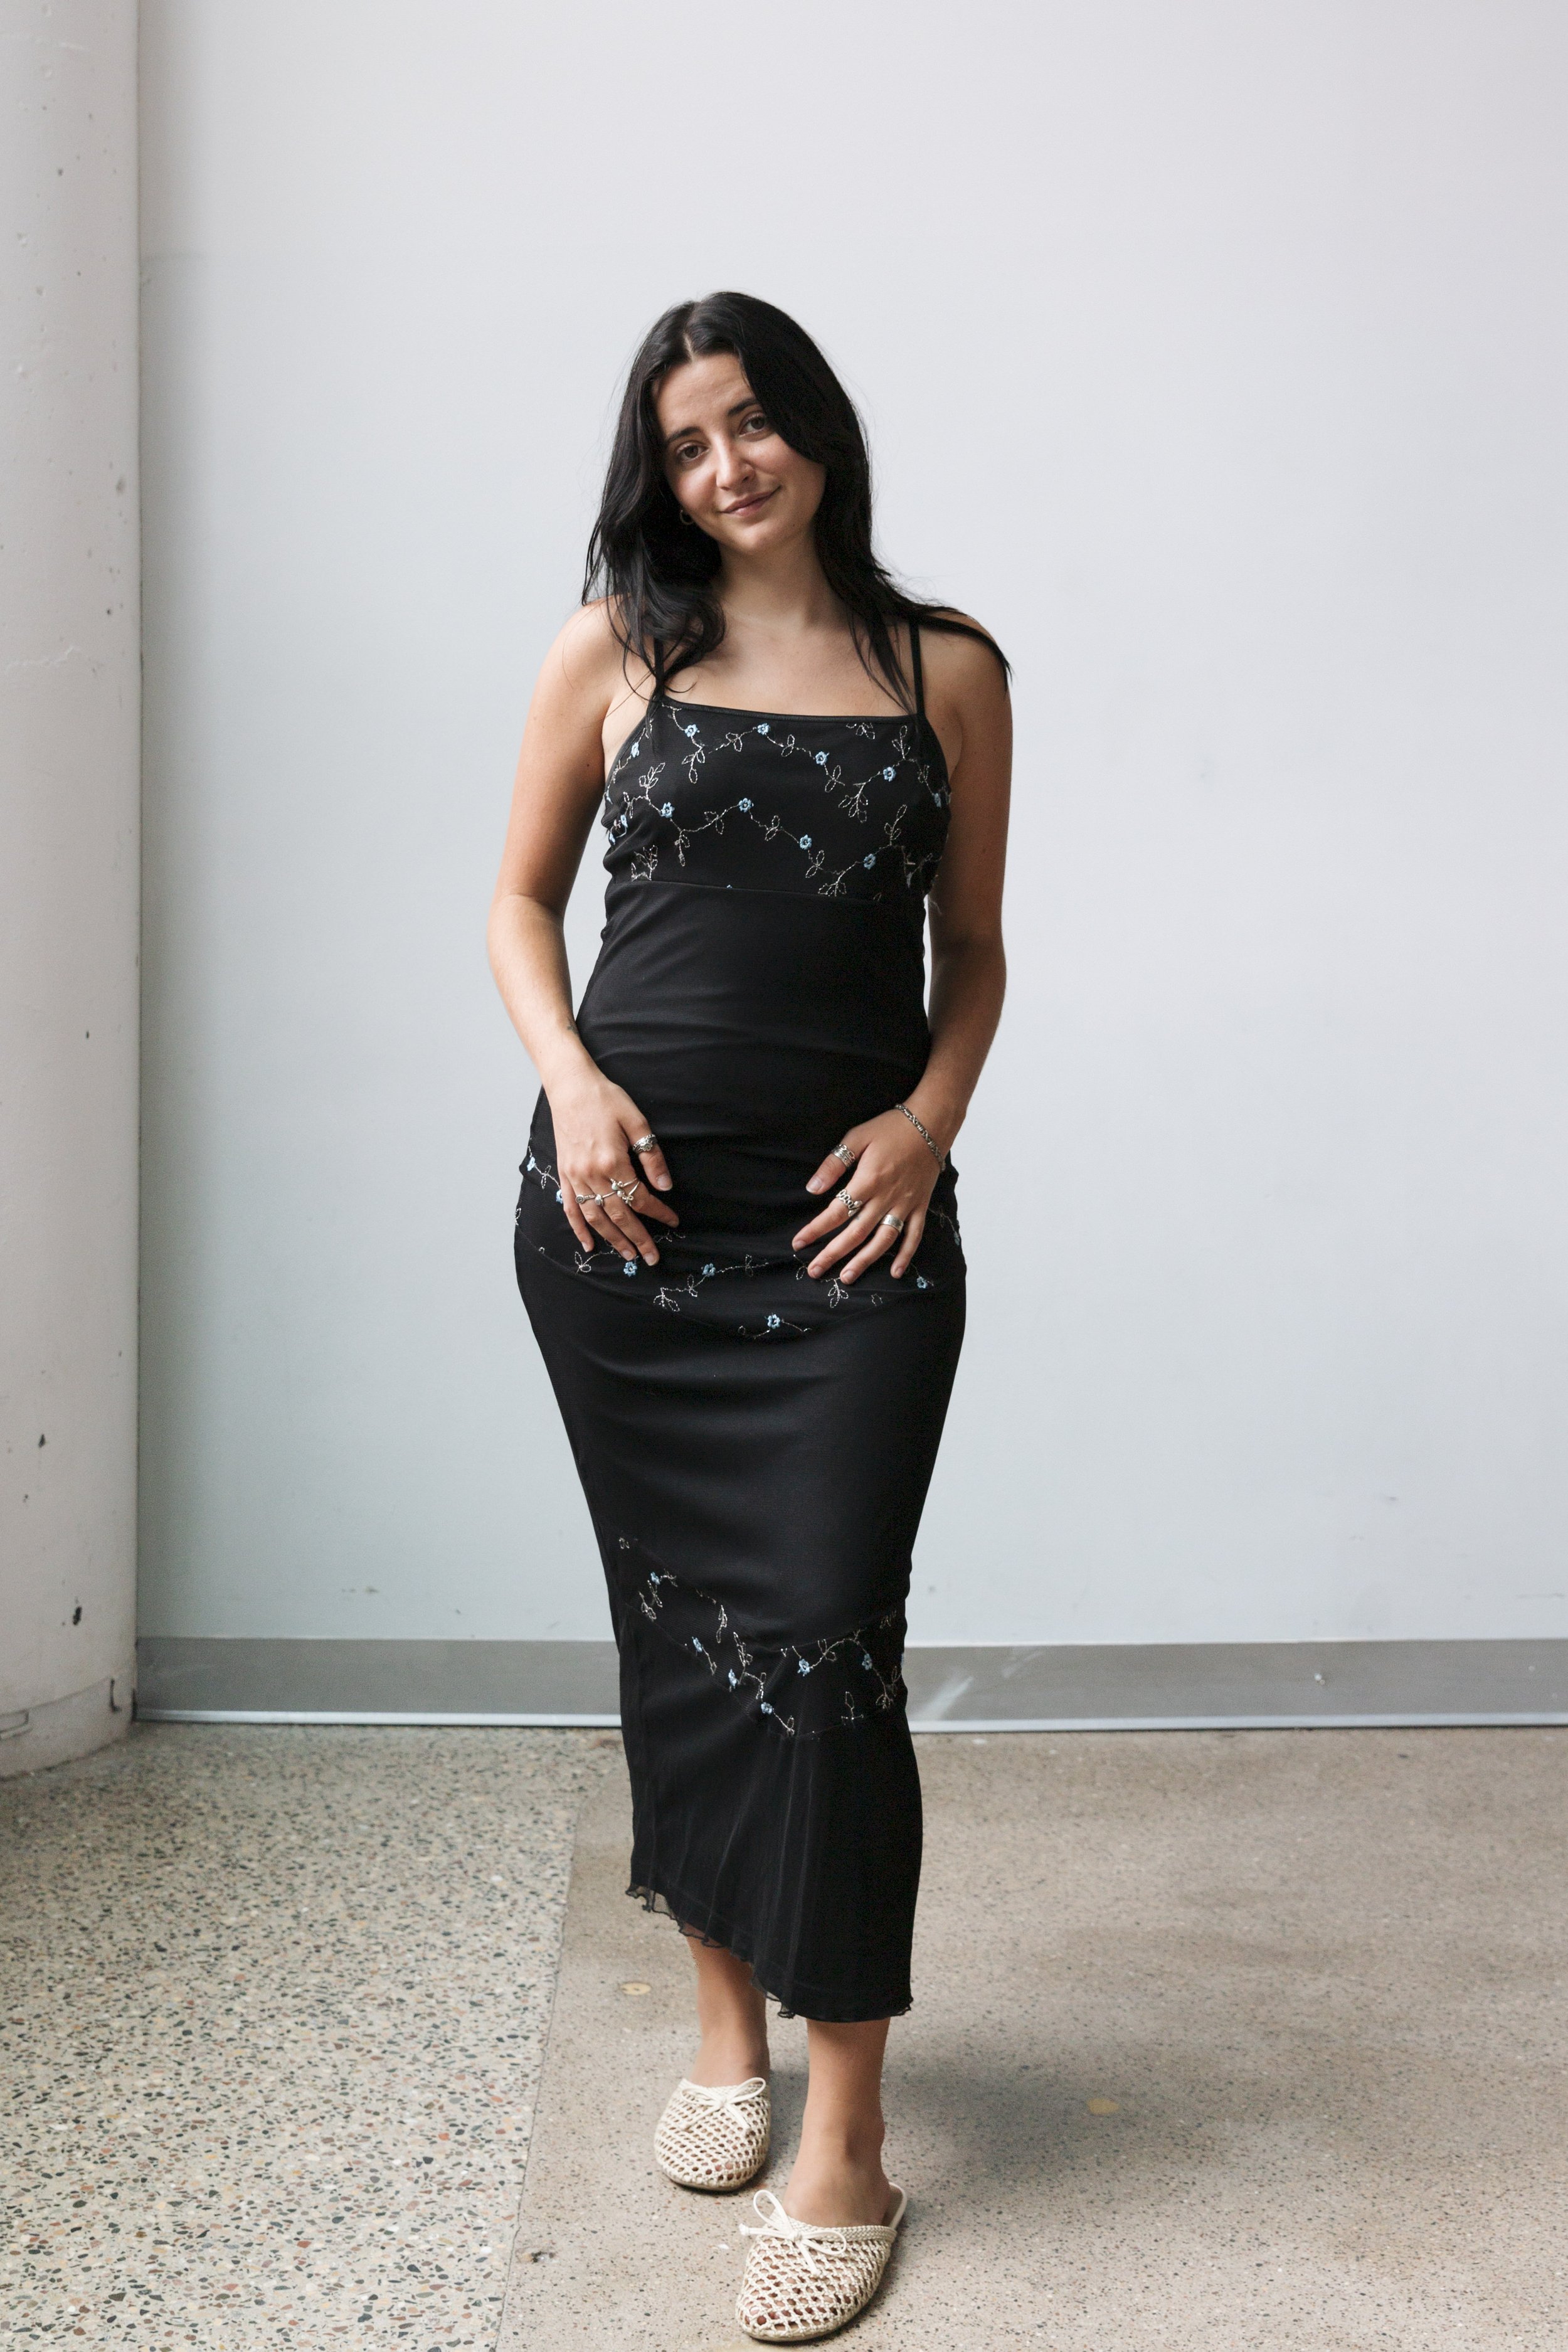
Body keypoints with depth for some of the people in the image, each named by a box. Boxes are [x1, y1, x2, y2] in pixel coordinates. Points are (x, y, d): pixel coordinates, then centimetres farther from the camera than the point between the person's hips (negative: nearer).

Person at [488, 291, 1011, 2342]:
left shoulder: (945, 670, 7)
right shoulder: (618, 647, 7)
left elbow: (974, 947, 12)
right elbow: (522, 897, 11)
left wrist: (930, 1115, -6)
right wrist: (570, 1079, -6)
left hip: (853, 1216, -1)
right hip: (631, 1210, 1)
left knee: (824, 1638, -7)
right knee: (675, 1620, 10)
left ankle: (847, 2135, 2)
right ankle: (728, 2015, 29)